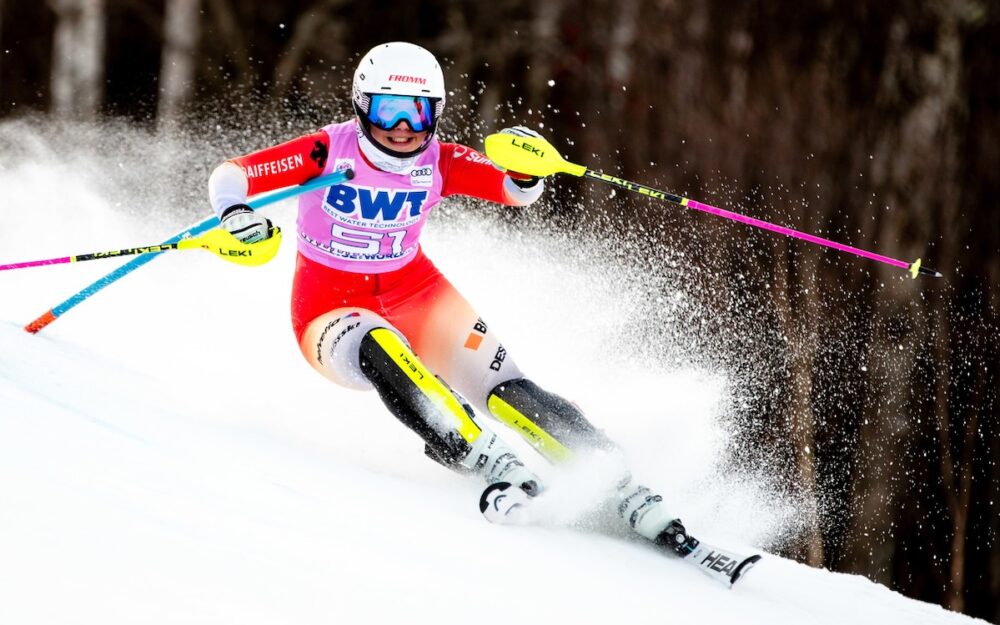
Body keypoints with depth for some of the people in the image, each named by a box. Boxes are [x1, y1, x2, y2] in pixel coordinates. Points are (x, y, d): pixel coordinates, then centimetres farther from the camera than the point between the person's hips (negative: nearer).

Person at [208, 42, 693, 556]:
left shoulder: (438, 162, -9)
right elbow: (232, 174, -19)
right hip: (332, 311, -2)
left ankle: (633, 499, -22)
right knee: (383, 353, -39)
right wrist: (236, 214, -41)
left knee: (505, 389, -19)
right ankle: (488, 463, -47)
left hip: (416, 296, 2)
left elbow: (515, 190, -16)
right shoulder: (331, 151, -17)